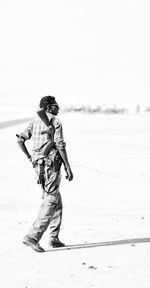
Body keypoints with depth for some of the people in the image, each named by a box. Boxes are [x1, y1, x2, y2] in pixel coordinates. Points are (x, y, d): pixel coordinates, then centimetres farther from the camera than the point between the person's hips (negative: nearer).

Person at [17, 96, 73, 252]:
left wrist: (29, 157, 17)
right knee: (50, 203, -8)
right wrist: (68, 168, -12)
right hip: (51, 166, -8)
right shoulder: (55, 122, -8)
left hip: (38, 165, 8)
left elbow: (20, 139, 9)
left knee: (57, 202, 17)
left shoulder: (35, 123, 14)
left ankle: (54, 238, 17)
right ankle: (32, 236, -17)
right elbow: (60, 146, -14)